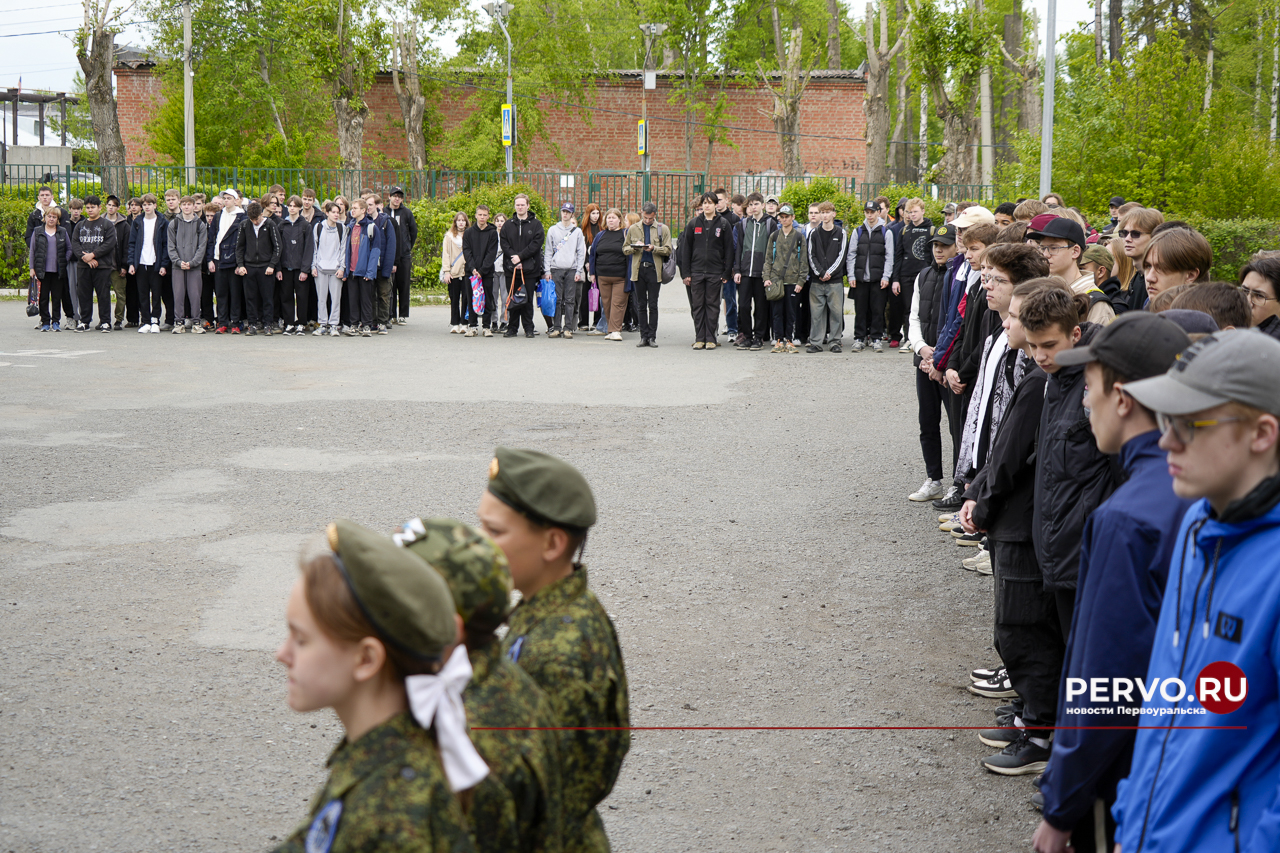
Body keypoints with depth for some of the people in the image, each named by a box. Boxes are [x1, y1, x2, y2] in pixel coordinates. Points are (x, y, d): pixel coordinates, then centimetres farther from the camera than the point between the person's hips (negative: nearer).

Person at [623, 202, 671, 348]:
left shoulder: (663, 229, 5)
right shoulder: (633, 229, 11)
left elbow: (667, 250, 1)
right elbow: (625, 248, 13)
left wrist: (654, 248, -15)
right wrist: (635, 247, -7)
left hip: (654, 270, -2)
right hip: (638, 269, 2)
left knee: (653, 305, -1)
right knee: (641, 305, 5)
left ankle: (652, 336, 4)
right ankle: (644, 336, 10)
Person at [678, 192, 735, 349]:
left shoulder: (723, 224, 3)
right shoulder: (693, 223, 7)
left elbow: (729, 249, 3)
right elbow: (686, 249, 8)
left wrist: (726, 273, -3)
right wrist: (686, 272, 1)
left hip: (715, 272, -2)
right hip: (696, 271, 2)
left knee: (713, 305, 1)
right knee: (697, 305, 3)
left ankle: (710, 338, 6)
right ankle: (699, 338, 8)